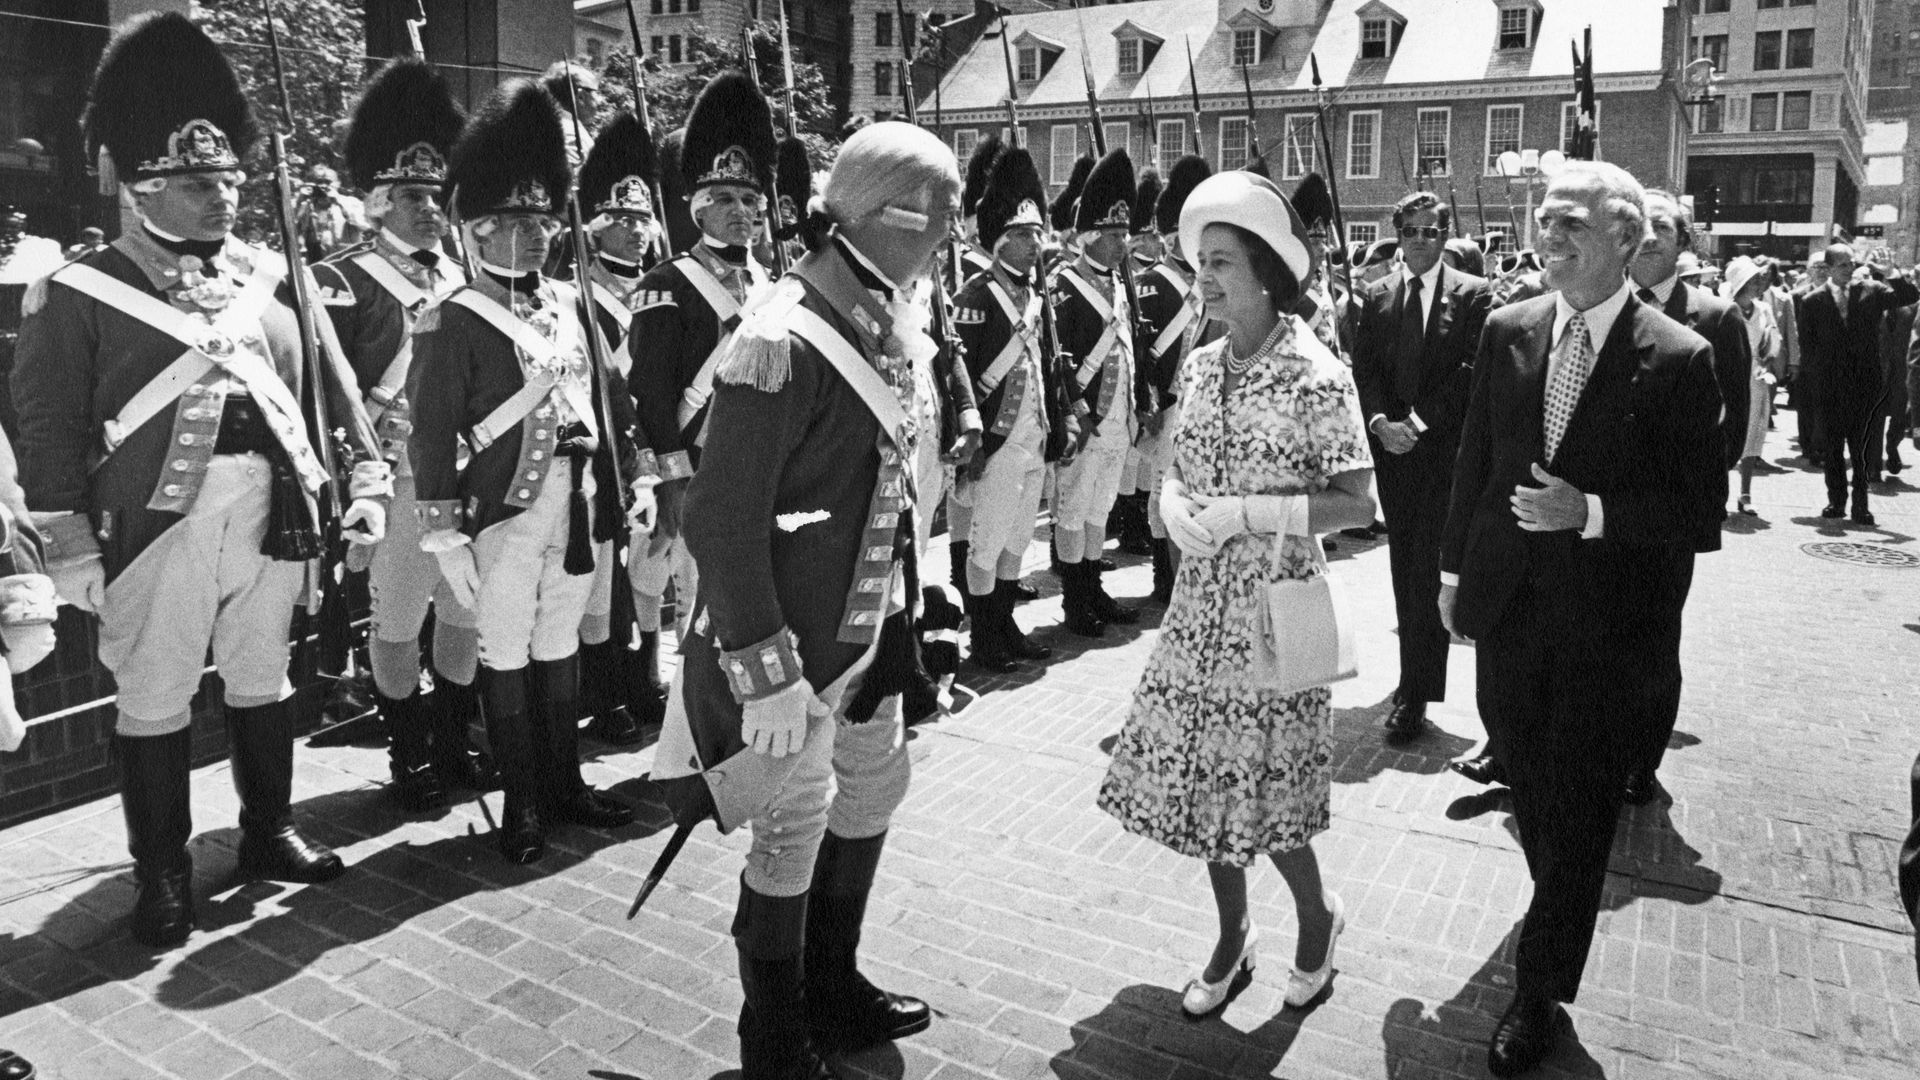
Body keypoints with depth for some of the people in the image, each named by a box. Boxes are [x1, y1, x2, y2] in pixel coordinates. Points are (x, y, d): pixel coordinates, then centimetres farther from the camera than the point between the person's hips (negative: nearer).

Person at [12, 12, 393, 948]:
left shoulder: (272, 277, 8)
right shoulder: (81, 292, -3)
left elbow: (331, 380, 11)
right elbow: (48, 427, -4)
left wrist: (365, 478, 3)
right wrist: (72, 555, -8)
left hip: (268, 517, 4)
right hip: (154, 522, -3)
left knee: (261, 679, 16)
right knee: (153, 701, 7)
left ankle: (269, 833, 33)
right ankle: (161, 875, 21)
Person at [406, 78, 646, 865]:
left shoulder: (571, 305, 9)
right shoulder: (452, 323, -9)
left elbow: (610, 397, 15)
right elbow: (430, 435, -11)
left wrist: (635, 478, 12)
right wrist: (443, 533, -13)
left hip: (579, 506, 6)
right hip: (506, 513, -6)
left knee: (560, 645, 16)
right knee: (507, 654, 5)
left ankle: (564, 782, 29)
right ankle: (521, 803, 18)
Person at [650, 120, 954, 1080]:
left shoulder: (881, 326, 4)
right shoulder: (782, 344, -24)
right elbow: (722, 523, -24)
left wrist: (891, 603, 13)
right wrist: (767, 675, -23)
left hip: (863, 625, 9)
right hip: (791, 640, -9)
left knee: (873, 786, 20)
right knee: (794, 830, 5)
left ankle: (832, 989, 41)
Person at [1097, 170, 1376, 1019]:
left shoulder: (1317, 376, -12)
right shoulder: (1200, 365, 5)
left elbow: (1356, 504, -13)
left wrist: (1244, 512, -20)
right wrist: (1175, 506, -8)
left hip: (1273, 606, -5)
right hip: (1201, 605, 6)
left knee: (1263, 787, 2)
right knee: (1203, 776, 12)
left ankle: (1318, 914, 33)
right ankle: (1232, 935, 33)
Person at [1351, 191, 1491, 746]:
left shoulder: (1473, 294, 1)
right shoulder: (1375, 295, 11)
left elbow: (1472, 371, -6)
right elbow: (1363, 368, 6)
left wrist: (1419, 421, -14)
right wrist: (1381, 422, -10)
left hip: (1444, 446, -4)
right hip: (1391, 445, 4)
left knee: (1429, 568, -8)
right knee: (1405, 565, 11)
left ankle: (1415, 696, -7)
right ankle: (1416, 673, 23)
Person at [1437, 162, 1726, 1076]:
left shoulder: (1678, 359, -13)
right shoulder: (1507, 331, -1)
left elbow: (1702, 515, -11)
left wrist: (1591, 512, -24)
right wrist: (1454, 571, 10)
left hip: (1606, 626, -4)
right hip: (1507, 610, 4)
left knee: (1578, 821, 9)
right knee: (1529, 791, 21)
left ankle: (1540, 995, 25)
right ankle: (1563, 911, 48)